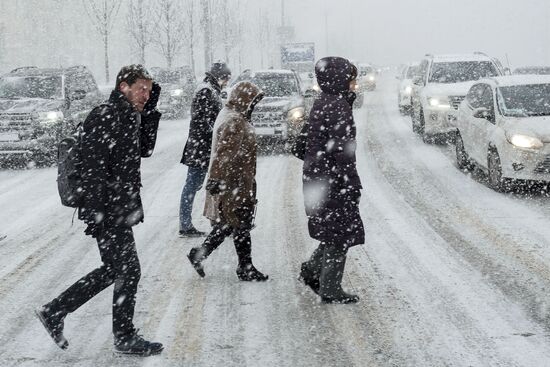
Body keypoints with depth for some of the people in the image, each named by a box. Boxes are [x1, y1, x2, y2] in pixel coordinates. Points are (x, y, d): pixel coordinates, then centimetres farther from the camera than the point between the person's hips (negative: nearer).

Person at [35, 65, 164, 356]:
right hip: (109, 212, -10)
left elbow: (144, 149, 18)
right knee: (129, 271, -2)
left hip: (122, 209, 10)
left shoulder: (127, 117, 13)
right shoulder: (103, 117, -16)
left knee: (114, 270, 16)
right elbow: (93, 168, -21)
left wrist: (150, 110, 9)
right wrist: (96, 212, -25)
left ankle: (55, 312, 23)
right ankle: (125, 338, 13)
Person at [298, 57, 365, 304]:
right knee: (341, 235, 1)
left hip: (317, 177, 9)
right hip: (333, 181, -9)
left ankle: (312, 270, 22)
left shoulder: (321, 103, 11)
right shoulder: (338, 106, -18)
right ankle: (330, 290, 7)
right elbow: (342, 147, -21)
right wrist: (353, 182, -19)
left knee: (334, 232, 20)